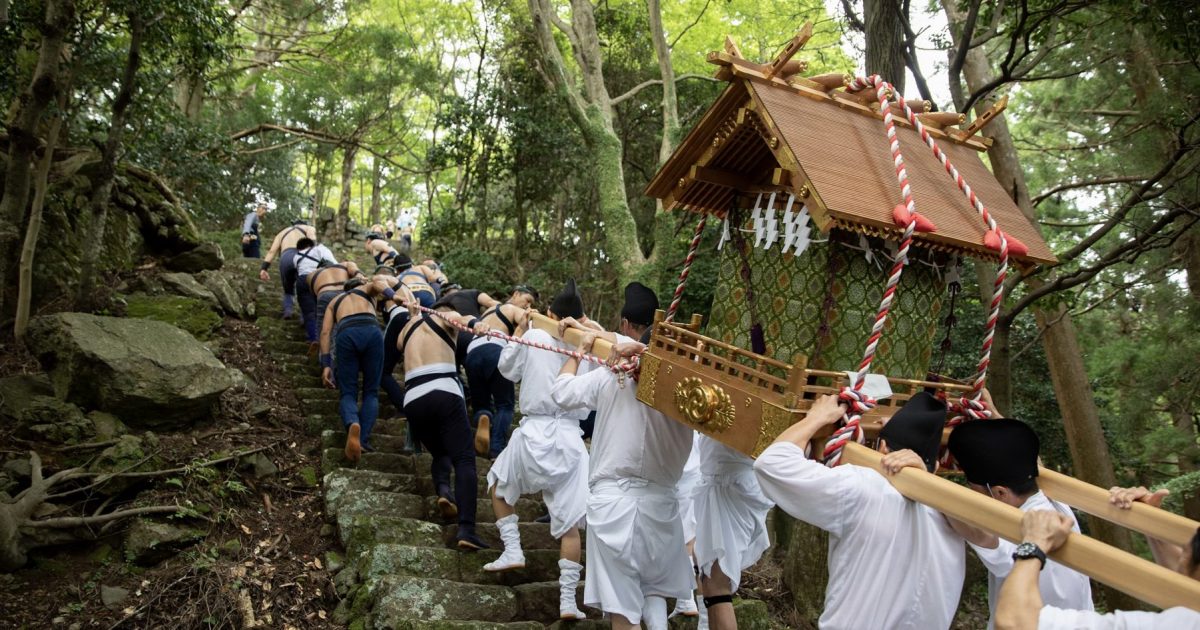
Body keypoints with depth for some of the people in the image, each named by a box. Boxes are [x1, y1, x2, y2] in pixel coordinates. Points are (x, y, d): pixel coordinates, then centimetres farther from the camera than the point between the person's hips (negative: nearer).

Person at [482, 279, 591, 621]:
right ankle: (567, 600, 6)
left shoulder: (533, 337, -3)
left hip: (535, 432, -1)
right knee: (570, 524, 7)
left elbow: (507, 369, 12)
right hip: (570, 437, 1)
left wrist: (520, 331, 23)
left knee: (498, 484, 28)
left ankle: (512, 550, 19)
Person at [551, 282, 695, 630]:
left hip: (614, 497, -2)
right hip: (660, 498, 3)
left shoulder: (611, 377, -4)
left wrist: (580, 349, 18)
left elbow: (562, 392, 2)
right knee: (654, 588, 22)